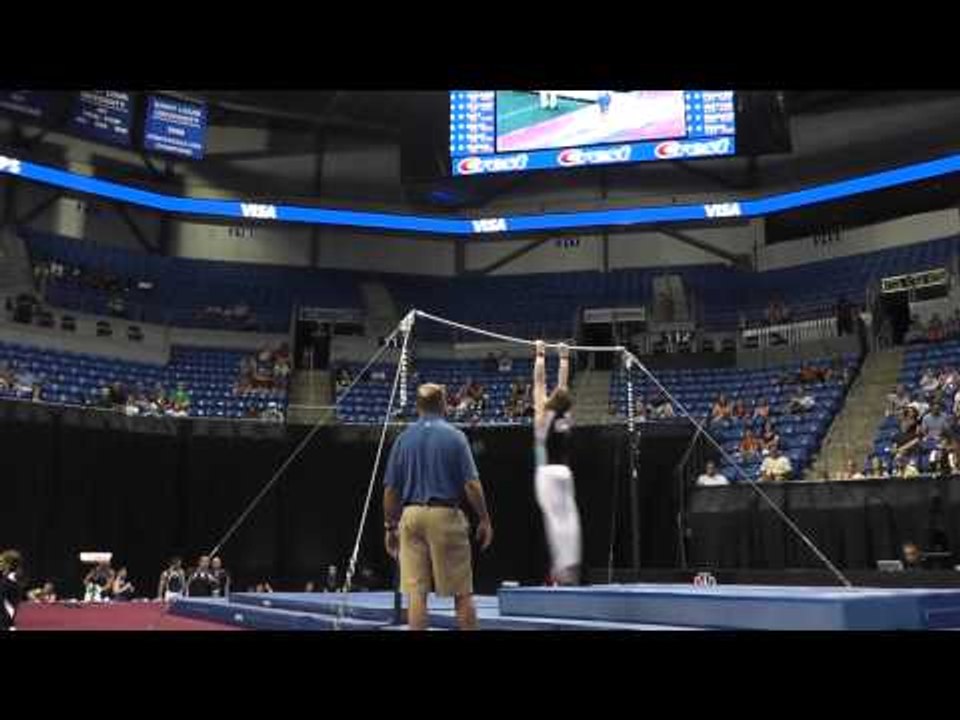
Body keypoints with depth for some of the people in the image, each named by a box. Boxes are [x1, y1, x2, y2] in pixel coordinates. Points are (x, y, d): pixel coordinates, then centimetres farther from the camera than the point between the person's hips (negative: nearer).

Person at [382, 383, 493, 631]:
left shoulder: (403, 438, 6)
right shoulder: (454, 436, -3)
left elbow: (390, 490, 6)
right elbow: (471, 484, -8)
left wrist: (390, 527, 14)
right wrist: (484, 519, 1)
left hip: (411, 516, 3)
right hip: (446, 515, -3)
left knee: (416, 592, 4)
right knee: (462, 592, 7)